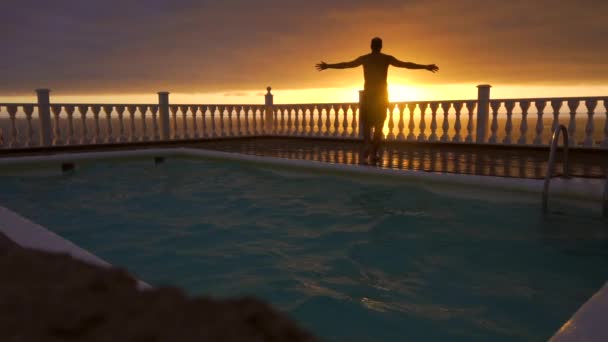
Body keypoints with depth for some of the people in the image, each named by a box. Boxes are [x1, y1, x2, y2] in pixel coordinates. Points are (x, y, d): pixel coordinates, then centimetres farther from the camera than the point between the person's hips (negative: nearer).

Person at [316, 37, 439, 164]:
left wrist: (327, 66, 18)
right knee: (379, 125, 9)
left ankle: (367, 144, -21)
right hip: (382, 94, 0)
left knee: (366, 122, 7)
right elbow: (406, 64, 3)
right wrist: (426, 67, 12)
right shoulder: (387, 58, 1)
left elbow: (345, 65, 7)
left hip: (368, 94, 0)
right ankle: (374, 153, 7)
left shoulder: (364, 58, 2)